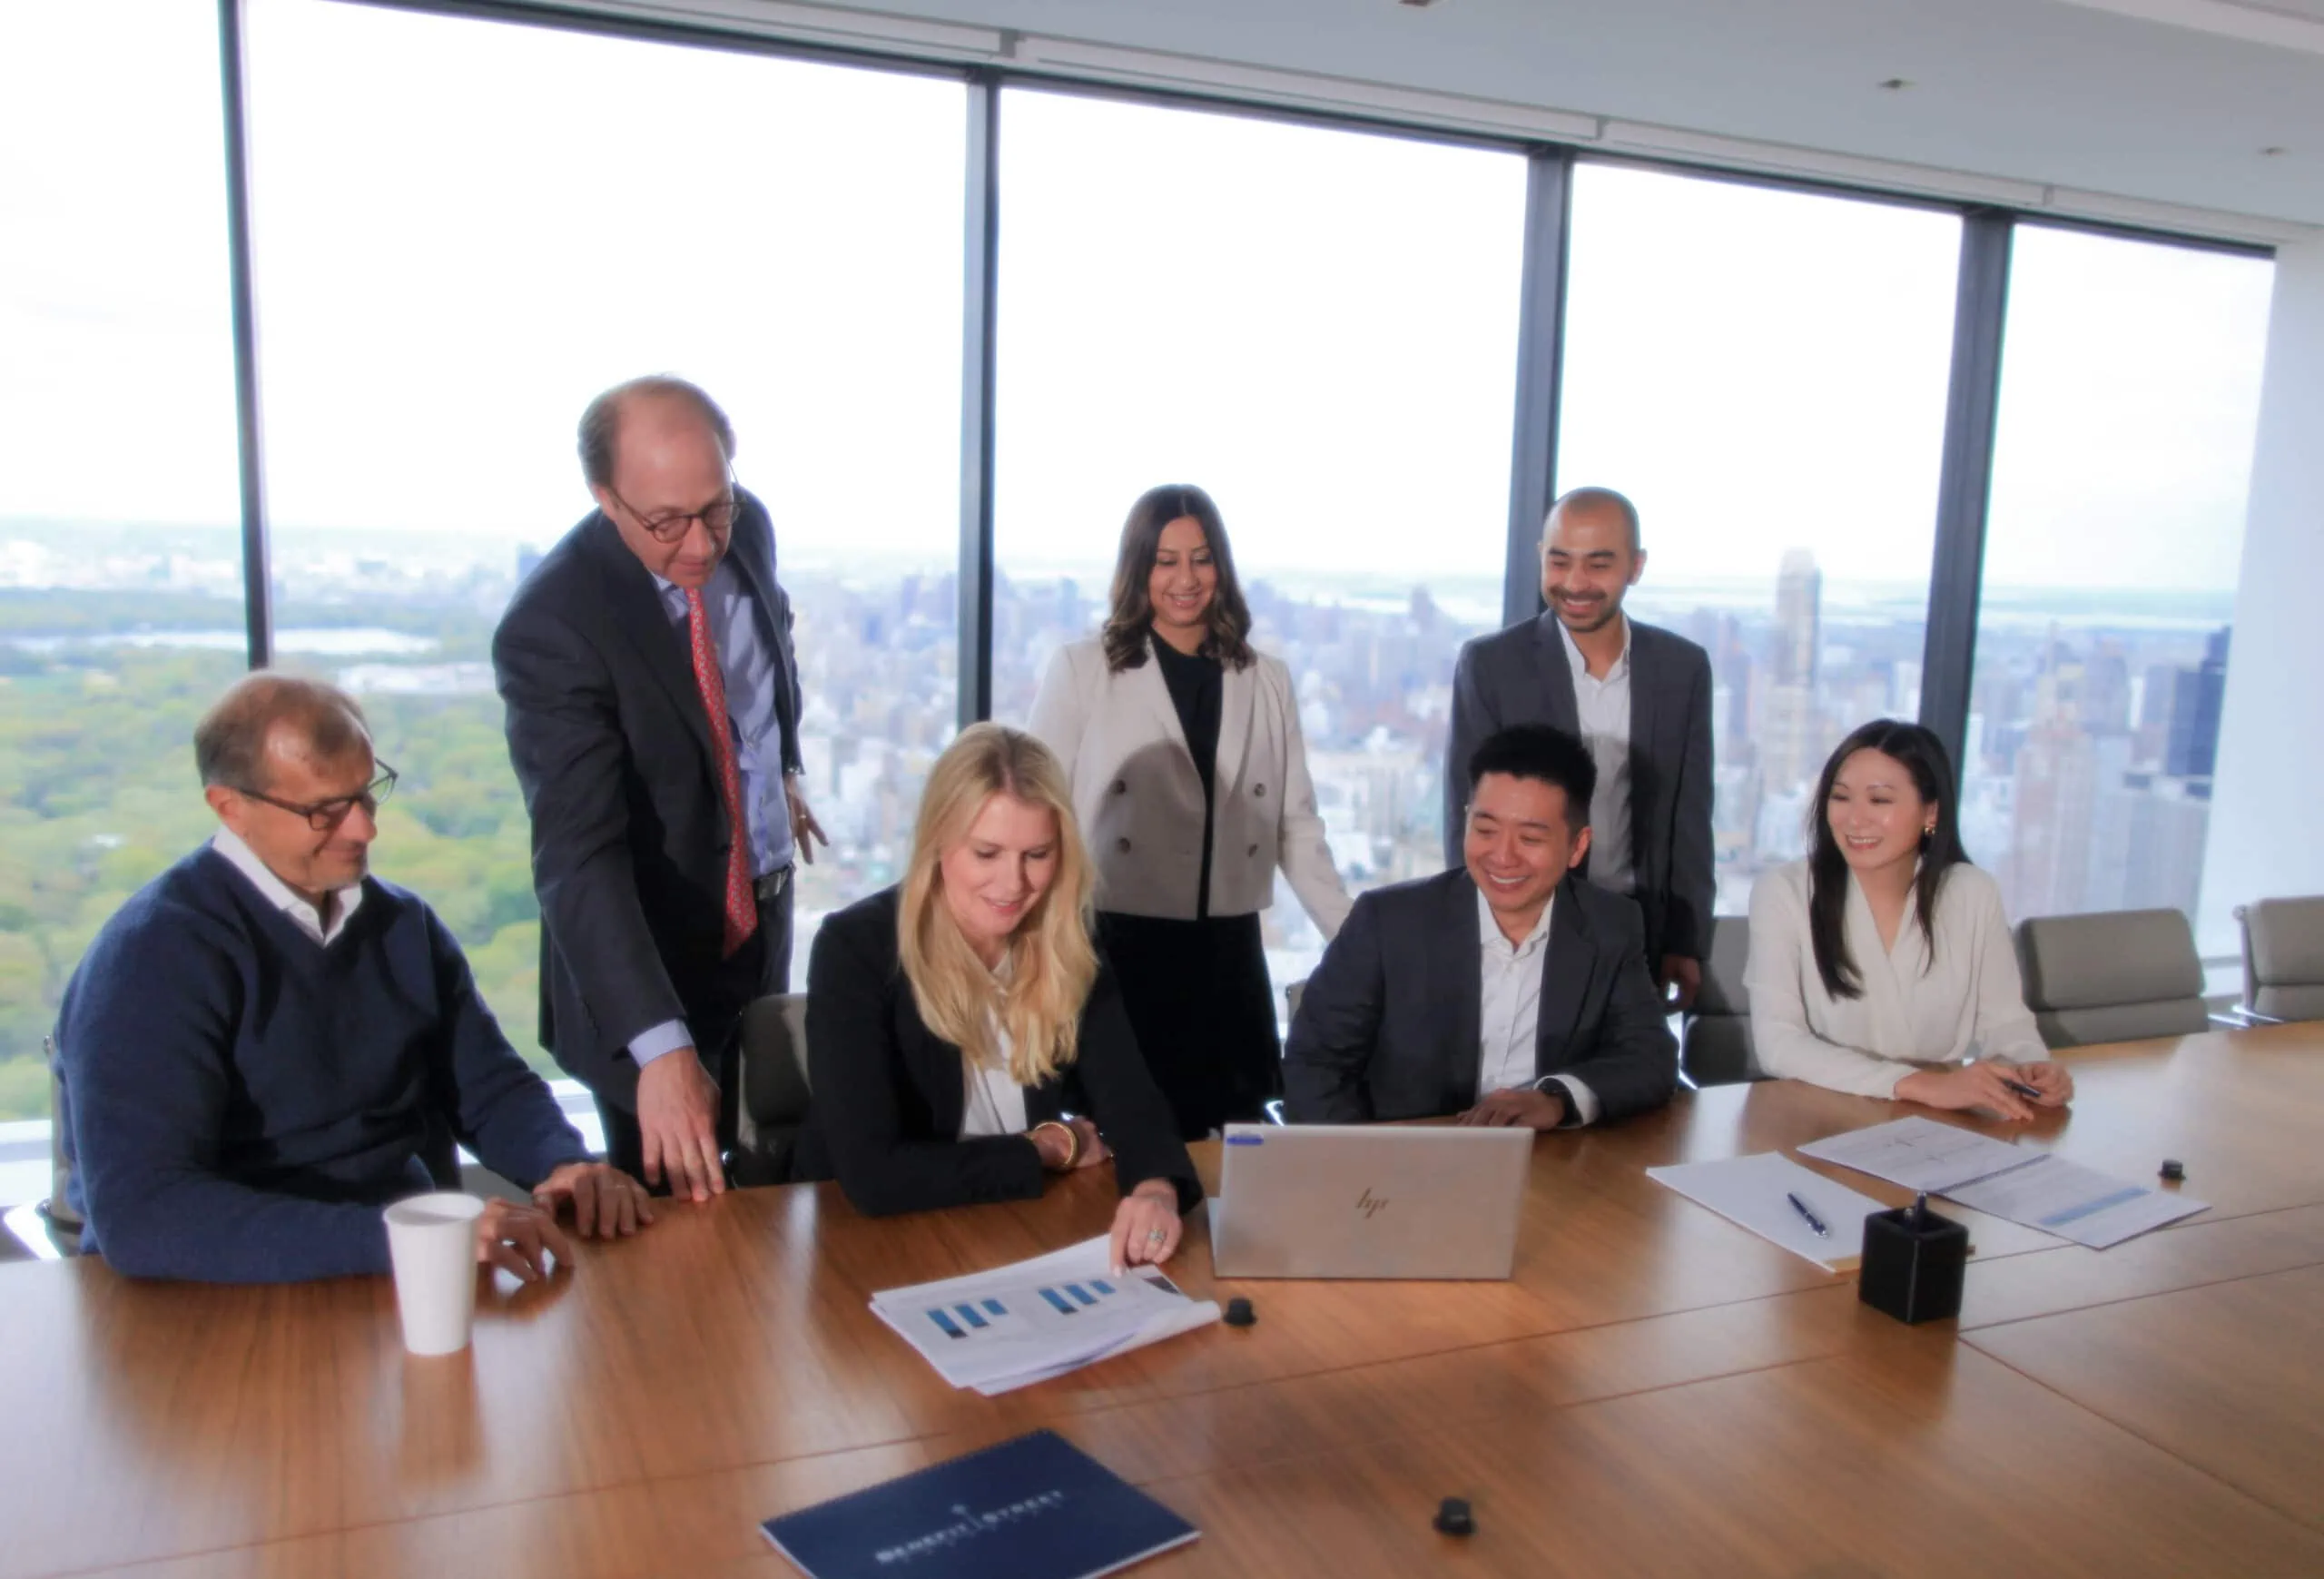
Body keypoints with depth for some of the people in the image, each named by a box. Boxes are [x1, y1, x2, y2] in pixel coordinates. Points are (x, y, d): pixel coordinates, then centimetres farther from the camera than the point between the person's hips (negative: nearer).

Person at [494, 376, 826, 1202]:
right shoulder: (551, 625, -28)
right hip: (651, 947, -6)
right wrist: (659, 1047, -44)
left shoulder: (746, 527, -9)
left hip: (763, 907, 6)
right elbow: (578, 854, -35)